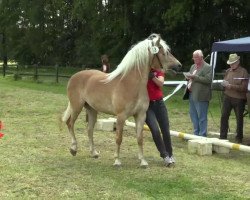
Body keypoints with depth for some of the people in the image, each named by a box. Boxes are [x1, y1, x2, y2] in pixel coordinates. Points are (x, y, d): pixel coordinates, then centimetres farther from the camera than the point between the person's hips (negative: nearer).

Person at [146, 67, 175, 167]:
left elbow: (160, 83, -13)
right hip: (147, 104, -3)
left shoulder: (159, 72, 6)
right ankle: (165, 156, -4)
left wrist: (153, 76, -29)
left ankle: (170, 155, 24)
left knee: (166, 130, 5)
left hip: (159, 103, 3)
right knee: (155, 130, -16)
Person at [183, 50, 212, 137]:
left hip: (201, 96, -8)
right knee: (193, 116, 14)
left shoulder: (208, 67, -7)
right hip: (192, 95, 8)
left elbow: (208, 80, -18)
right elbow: (190, 77, 27)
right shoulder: (193, 66, 18)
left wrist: (194, 77, -20)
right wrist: (188, 77, 2)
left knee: (202, 117, -4)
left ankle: (202, 135, 3)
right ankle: (196, 134, 24)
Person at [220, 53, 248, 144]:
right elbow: (224, 82, 21)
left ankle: (239, 138, 18)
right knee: (224, 116, 1)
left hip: (239, 99, -5)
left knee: (239, 119, 5)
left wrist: (231, 86, -21)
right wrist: (224, 84, -4)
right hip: (227, 97, 5)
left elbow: (244, 87, -14)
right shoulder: (228, 71, 10)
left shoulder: (243, 72, -7)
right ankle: (222, 137, 9)